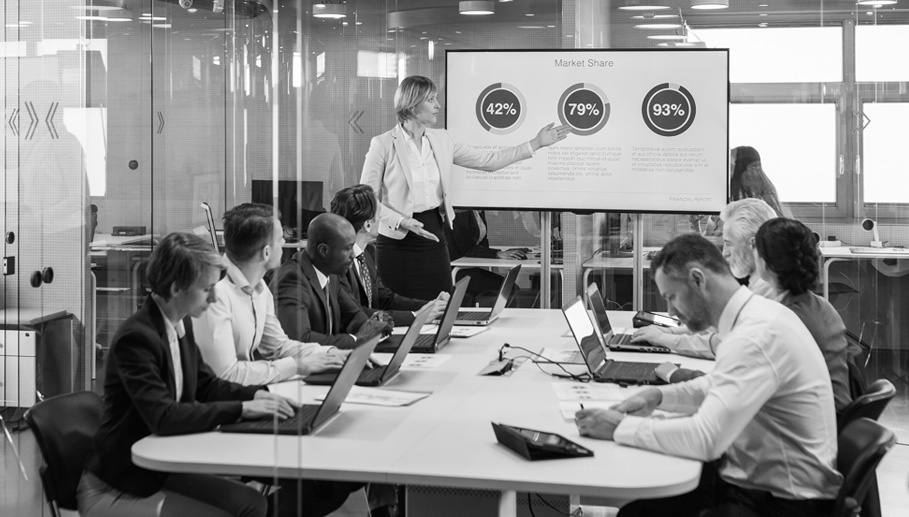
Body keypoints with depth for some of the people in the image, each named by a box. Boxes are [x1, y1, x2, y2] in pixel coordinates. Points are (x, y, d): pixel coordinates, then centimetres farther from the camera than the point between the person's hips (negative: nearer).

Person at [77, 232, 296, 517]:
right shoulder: (136, 337, -23)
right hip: (115, 489, -8)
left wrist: (254, 395, -4)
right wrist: (241, 408, -28)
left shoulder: (180, 324, 3)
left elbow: (206, 384, 14)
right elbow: (163, 417, -30)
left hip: (161, 467, 8)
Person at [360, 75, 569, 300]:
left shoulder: (441, 139, 7)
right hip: (398, 243, -5)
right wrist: (401, 221, -20)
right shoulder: (383, 144, -8)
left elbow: (487, 161, 10)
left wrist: (536, 144, 8)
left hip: (434, 239, 5)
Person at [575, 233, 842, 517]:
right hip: (750, 477, 9)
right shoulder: (753, 314, 5)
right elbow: (719, 386, 23)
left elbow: (705, 438, -30)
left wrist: (621, 427, -19)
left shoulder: (756, 335, -25)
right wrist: (659, 396, 6)